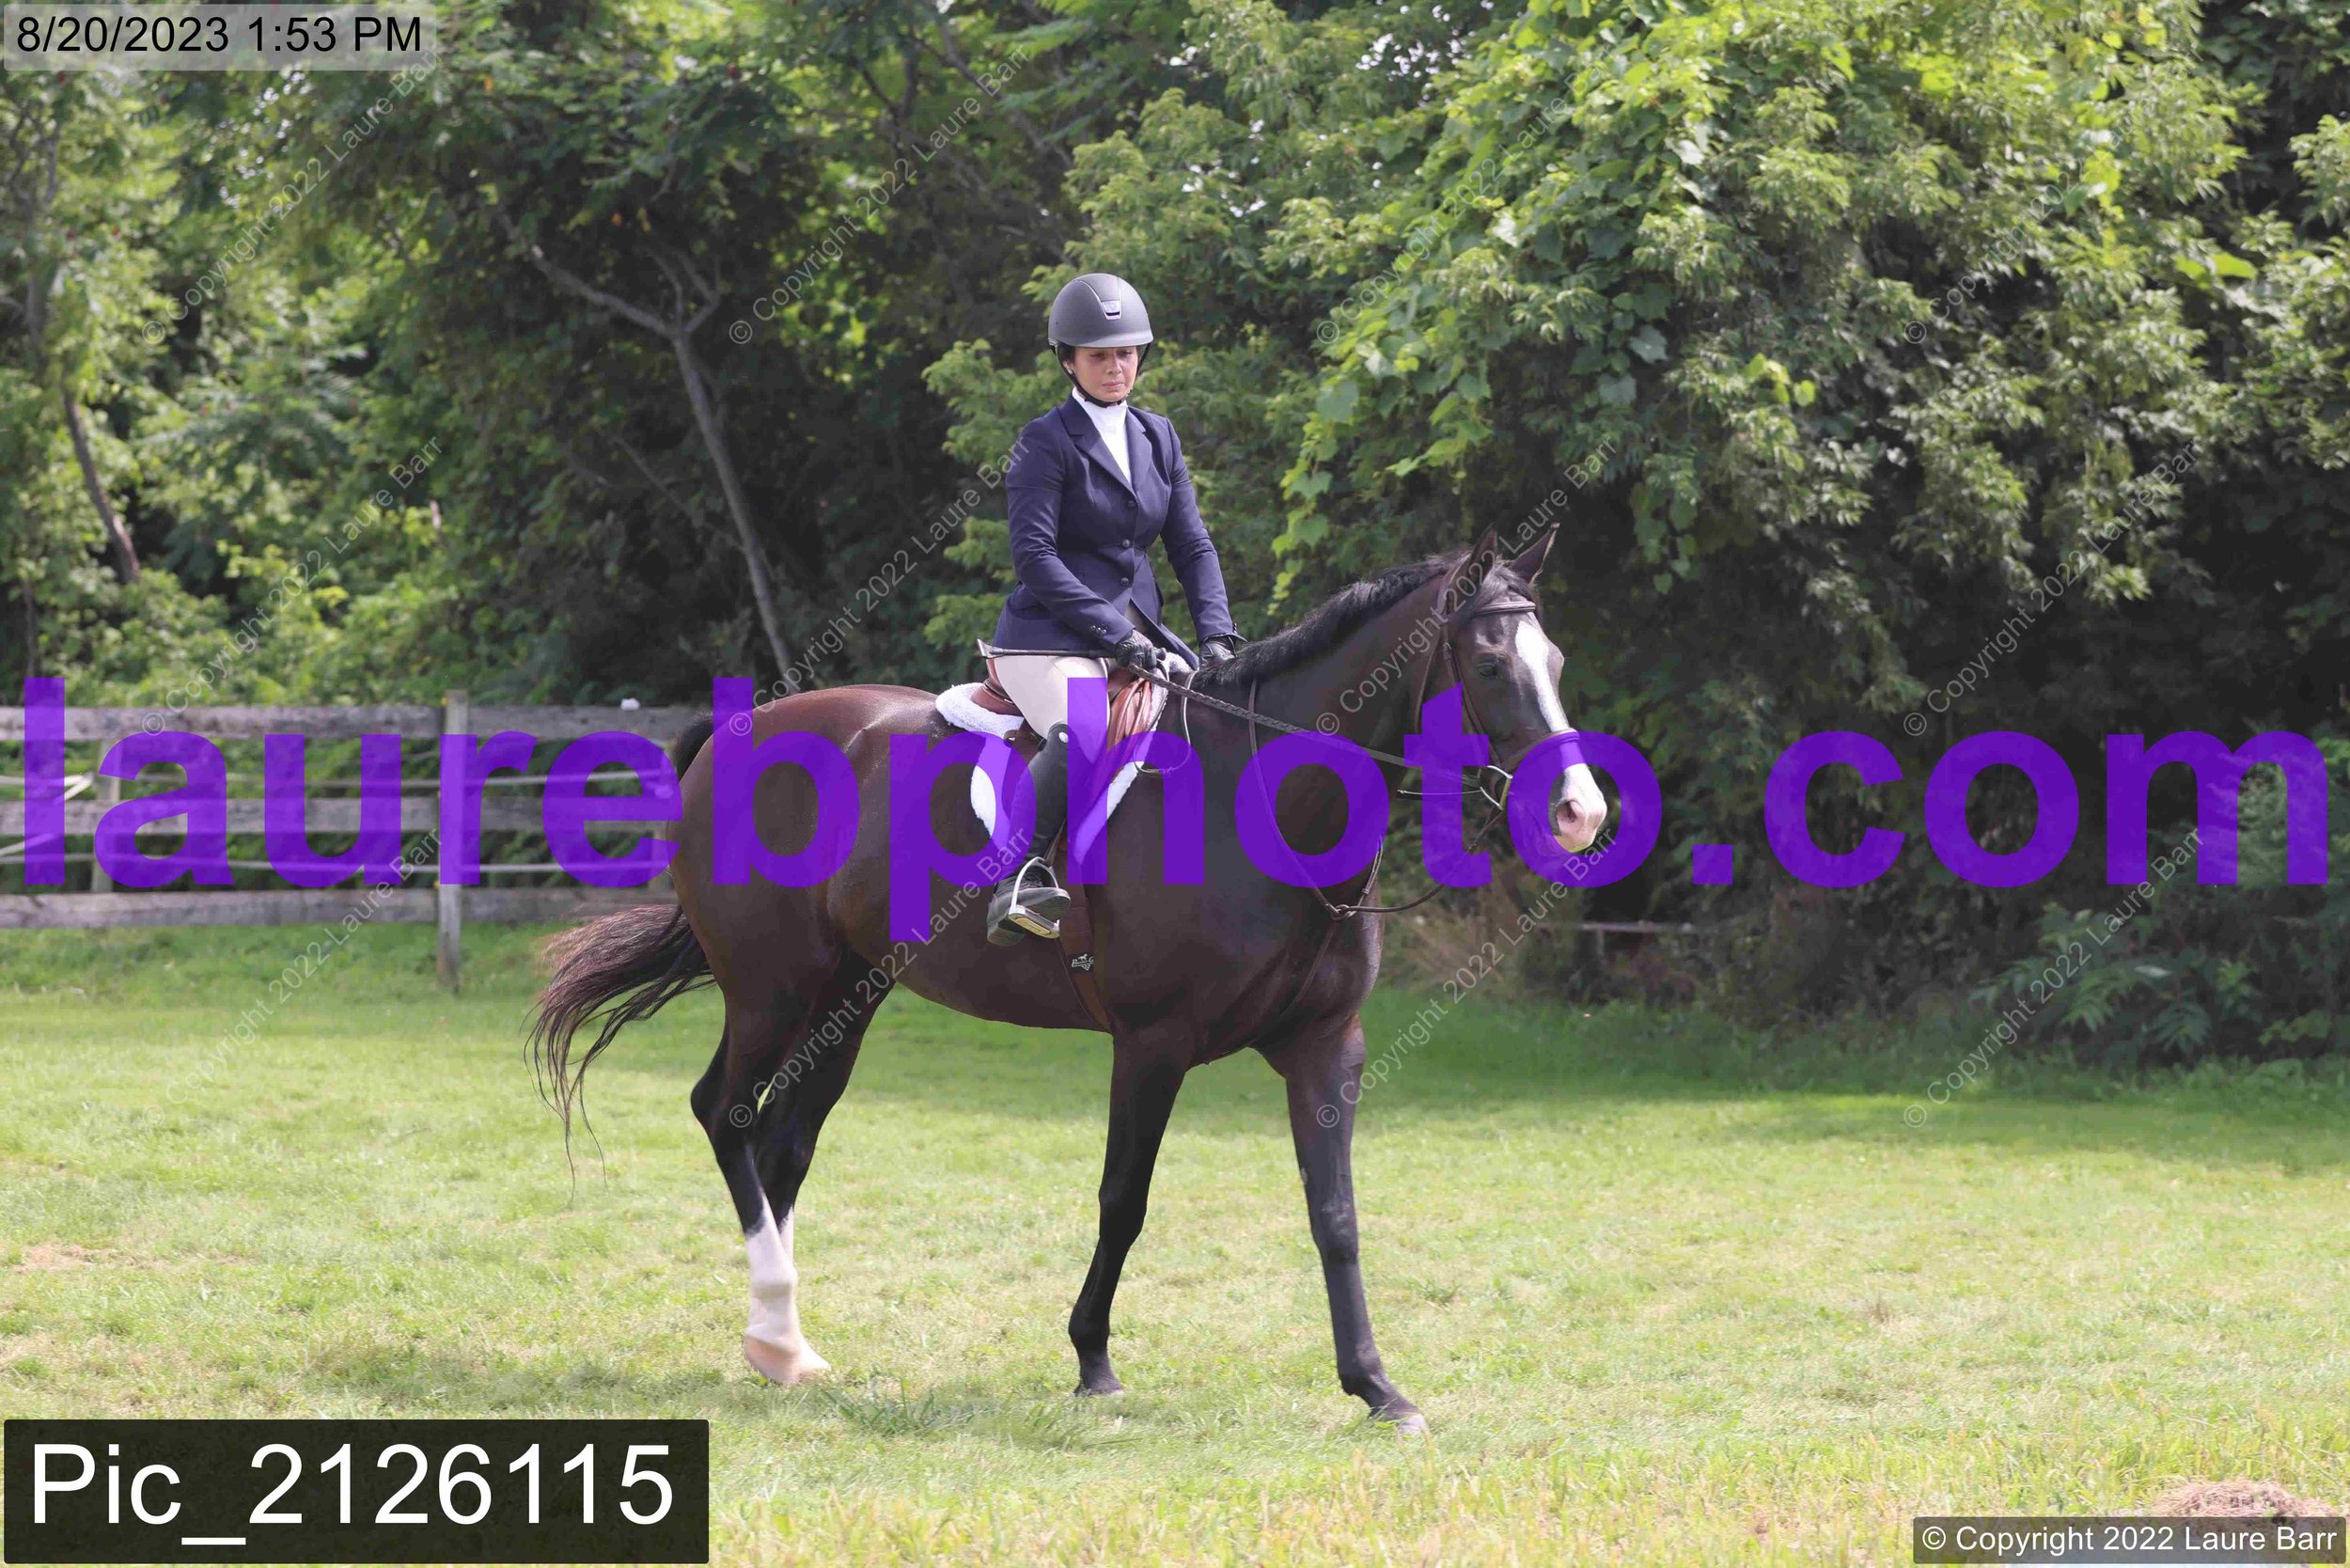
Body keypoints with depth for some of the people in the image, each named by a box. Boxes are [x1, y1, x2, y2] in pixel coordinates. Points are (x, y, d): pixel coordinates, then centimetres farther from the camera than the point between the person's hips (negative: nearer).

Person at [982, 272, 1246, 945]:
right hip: (1050, 637, -7)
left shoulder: (1157, 436, 16)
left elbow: (1192, 545, 15)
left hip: (1139, 631, 7)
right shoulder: (1047, 443, -4)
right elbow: (1034, 555, -13)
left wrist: (1217, 636, -2)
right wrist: (1118, 635, -19)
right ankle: (1020, 879, -32)